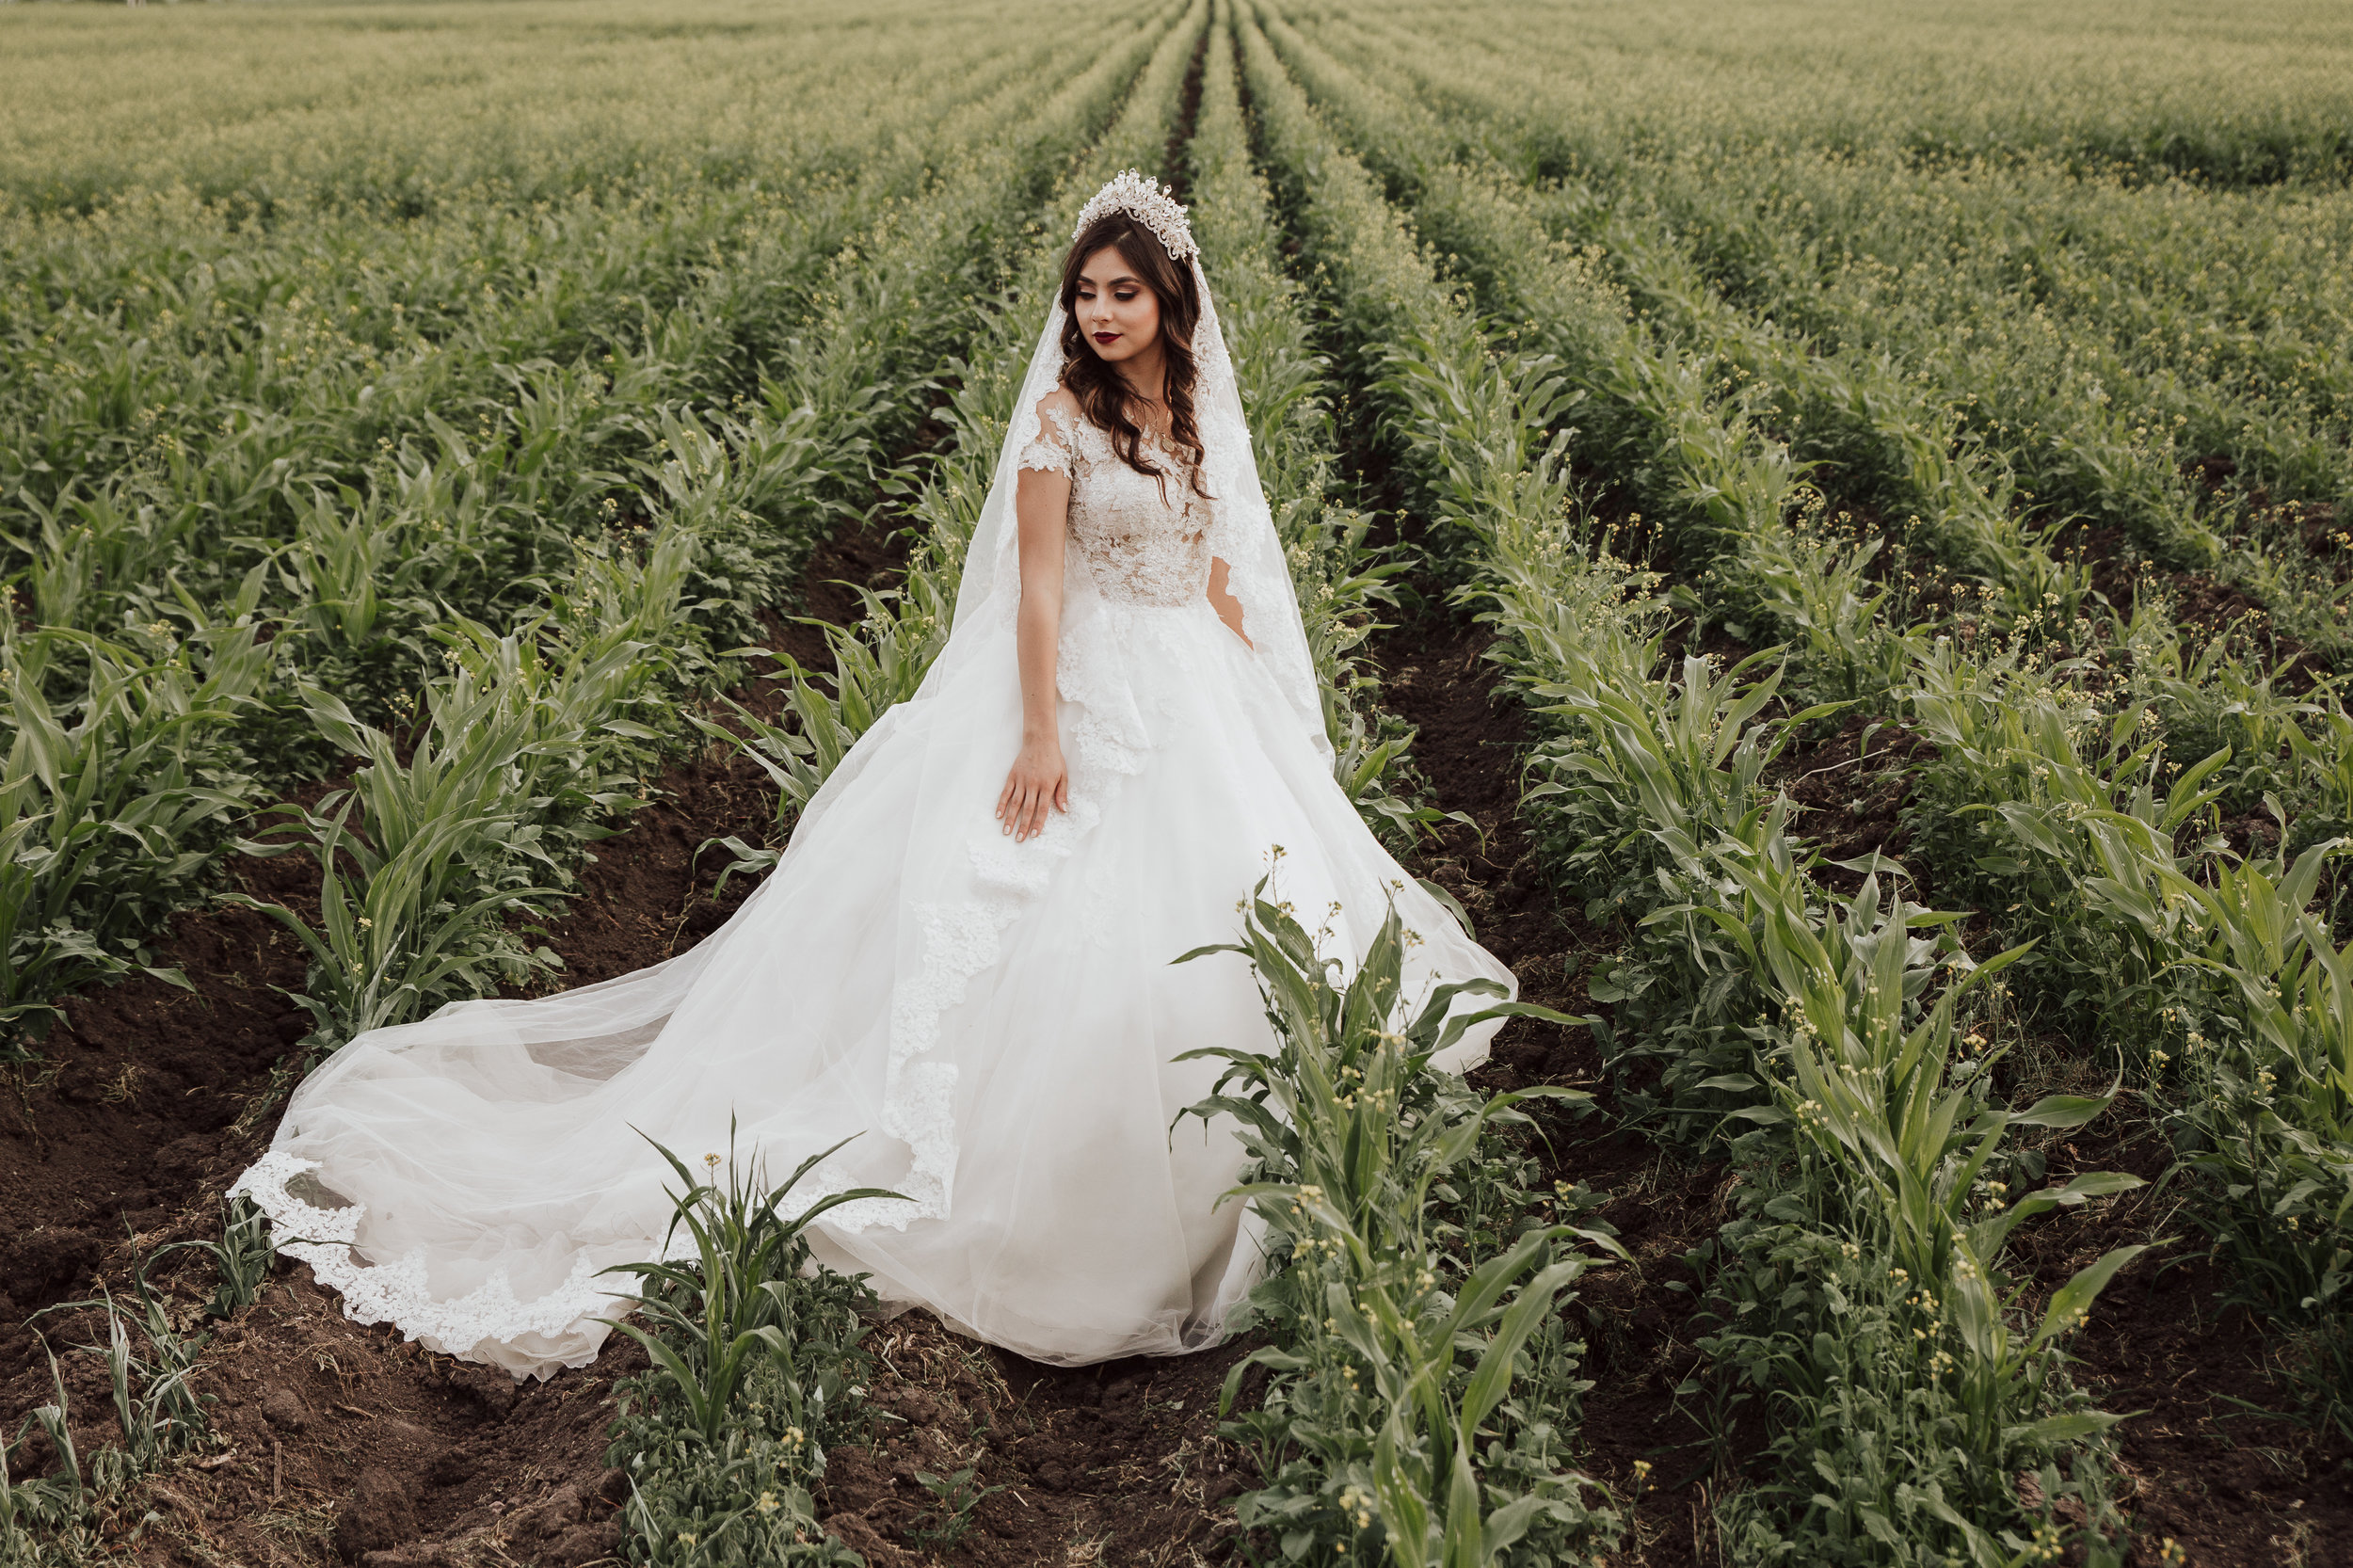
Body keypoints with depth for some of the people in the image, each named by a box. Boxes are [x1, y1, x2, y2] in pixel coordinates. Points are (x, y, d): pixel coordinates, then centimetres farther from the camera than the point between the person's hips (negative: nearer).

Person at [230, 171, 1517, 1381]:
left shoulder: (1198, 404, 7)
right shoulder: (1062, 412, -12)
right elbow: (1037, 580, -15)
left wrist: (1259, 682, 14)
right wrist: (1040, 734, -20)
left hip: (1200, 692, 7)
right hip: (1090, 686, -7)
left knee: (1229, 907, 11)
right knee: (1071, 930, -10)